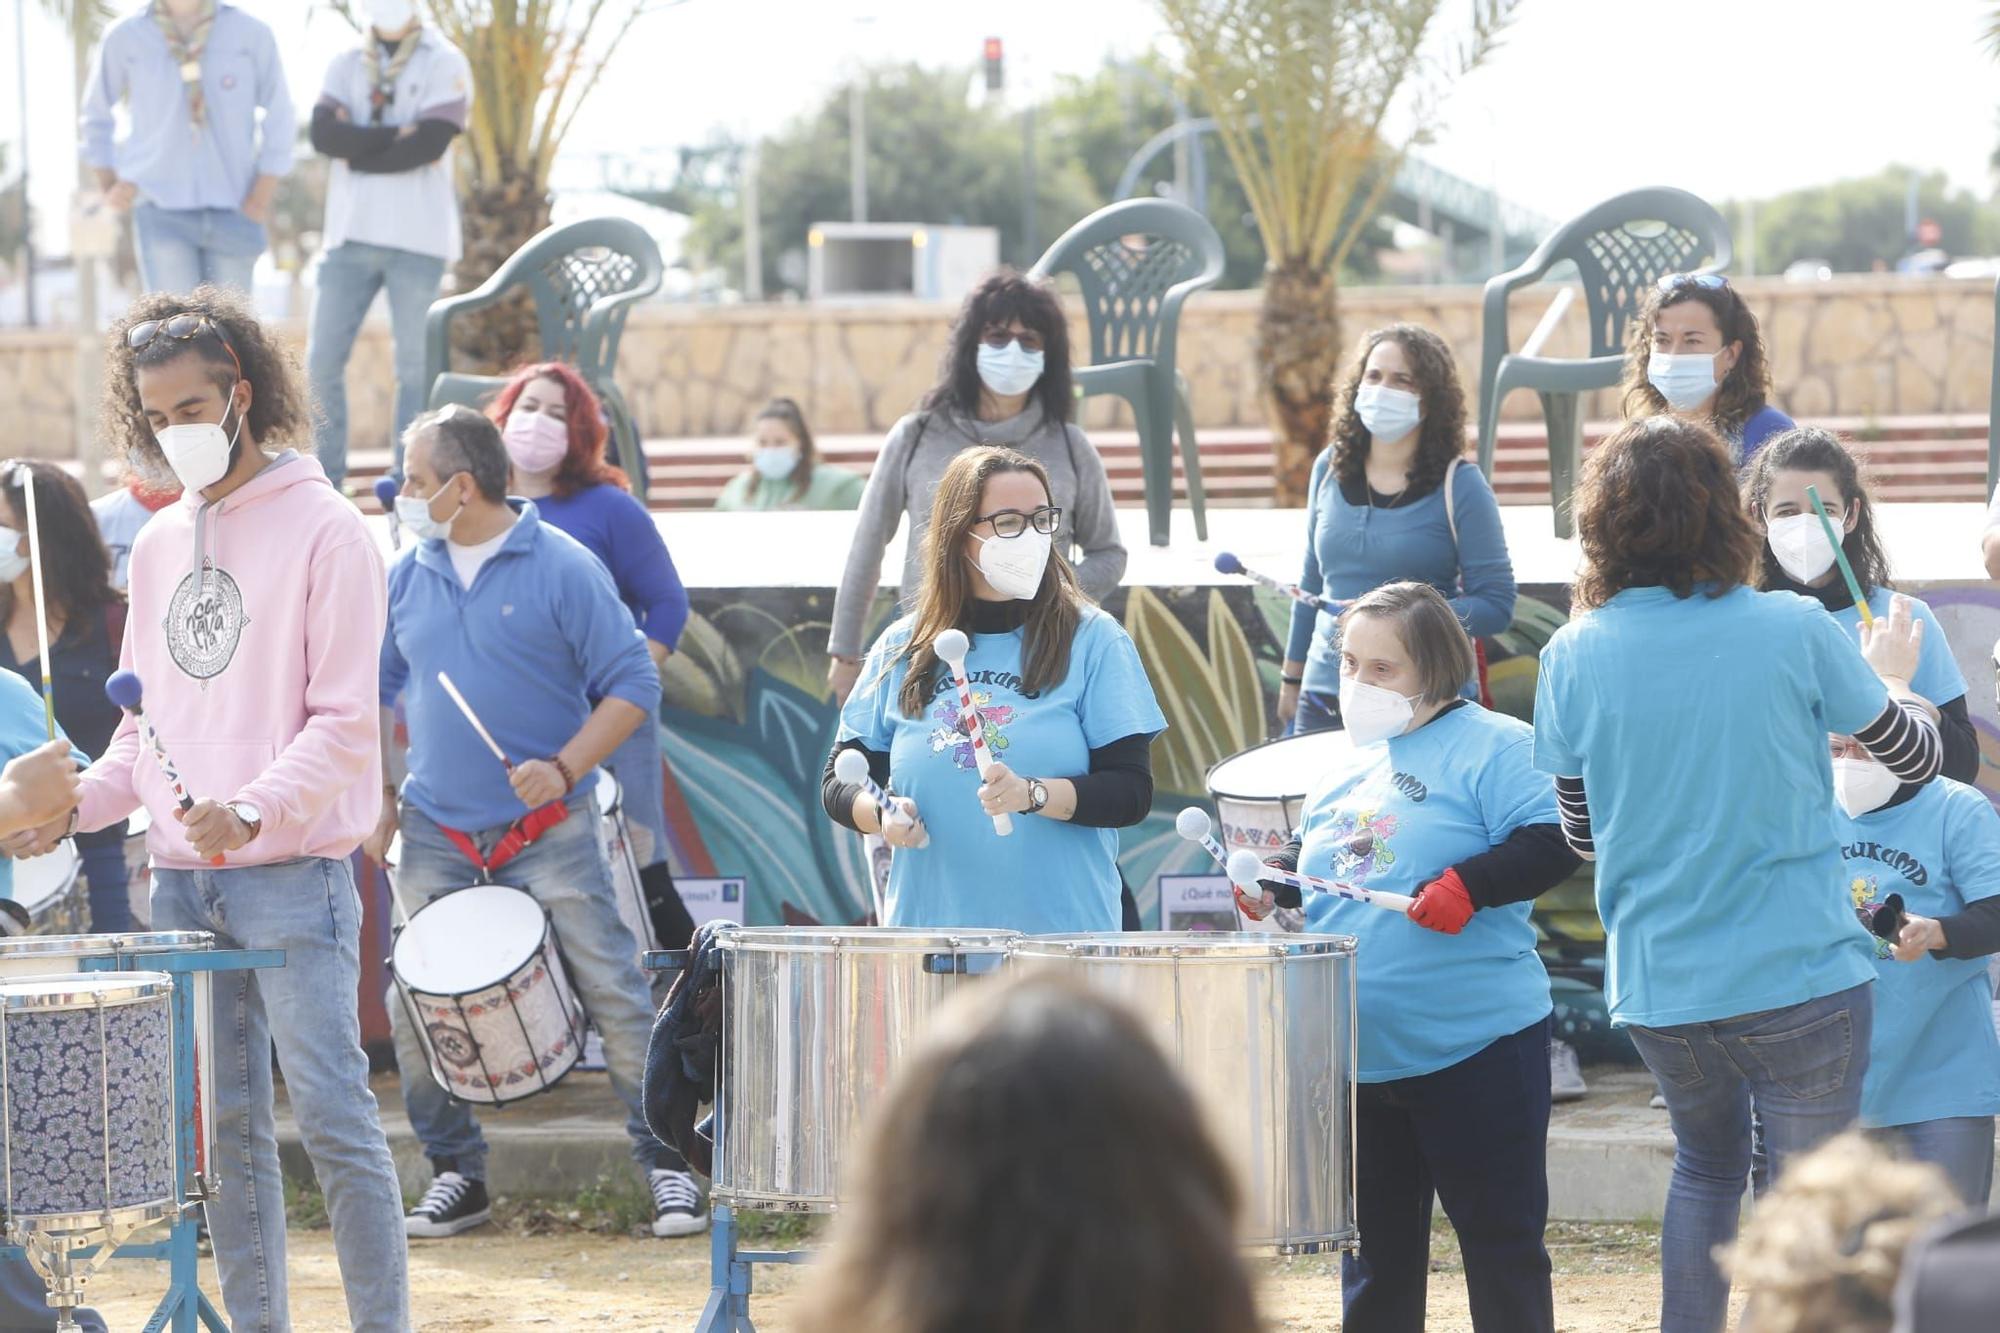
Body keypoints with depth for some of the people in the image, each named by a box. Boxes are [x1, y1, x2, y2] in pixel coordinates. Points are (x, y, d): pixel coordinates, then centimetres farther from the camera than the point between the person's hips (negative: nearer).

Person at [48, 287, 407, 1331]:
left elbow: (344, 722, -10)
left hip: (294, 879, -6)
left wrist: (253, 813, -25)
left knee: (331, 1115, -9)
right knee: (224, 1127, 8)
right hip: (182, 883, 6)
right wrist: (81, 801, 2)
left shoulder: (323, 531, -5)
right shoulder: (159, 547, 16)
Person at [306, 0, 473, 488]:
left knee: (414, 365, -2)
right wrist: (396, 135, -12)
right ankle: (326, 480, 5)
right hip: (351, 235, 3)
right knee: (323, 360, -2)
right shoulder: (345, 65, 13)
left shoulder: (444, 64, 3)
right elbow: (324, 135, -4)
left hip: (417, 238, -3)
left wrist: (358, 151, -5)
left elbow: (431, 144, -12)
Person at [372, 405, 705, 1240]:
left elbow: (633, 687, -6)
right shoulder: (409, 576, 8)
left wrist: (566, 769, -17)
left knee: (615, 995, -5)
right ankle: (456, 1175, 15)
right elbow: (376, 691, 19)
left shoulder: (562, 569, -6)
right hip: (436, 835, 4)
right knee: (416, 1010, 2)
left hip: (547, 830, -4)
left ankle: (667, 1166, 4)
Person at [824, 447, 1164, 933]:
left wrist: (1034, 794, -20)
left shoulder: (1094, 641, 2)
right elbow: (840, 783, 13)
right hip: (928, 927, 2)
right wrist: (881, 813, -8)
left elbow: (1131, 793, -4)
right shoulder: (902, 650, 9)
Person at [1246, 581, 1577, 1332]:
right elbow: (1315, 859, 26)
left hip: (1473, 1045, -7)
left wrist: (1468, 885, -29)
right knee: (1377, 1241, 15)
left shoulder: (1492, 747, -8)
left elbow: (1550, 845, -17)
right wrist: (1275, 878, 7)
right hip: (1358, 1052, 7)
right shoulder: (1345, 766, 14)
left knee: (1500, 1238, 0)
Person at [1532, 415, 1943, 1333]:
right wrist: (1890, 674, 27)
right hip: (1800, 977, -3)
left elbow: (1582, 835, 8)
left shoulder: (1574, 656, -4)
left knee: (1707, 1164, 26)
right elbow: (1917, 758, 6)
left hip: (1656, 985, 3)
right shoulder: (1795, 631, -9)